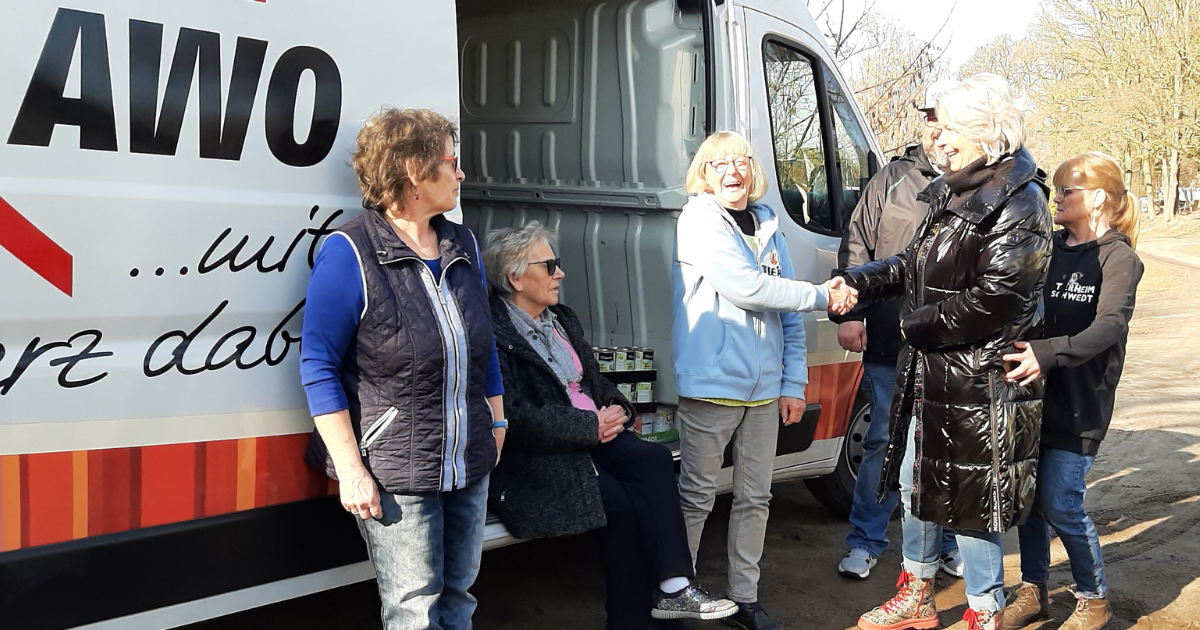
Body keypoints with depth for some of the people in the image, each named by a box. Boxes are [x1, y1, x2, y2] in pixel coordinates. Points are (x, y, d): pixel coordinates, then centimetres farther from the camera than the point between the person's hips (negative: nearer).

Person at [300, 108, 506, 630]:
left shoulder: (463, 246, 10)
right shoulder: (349, 253, -12)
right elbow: (319, 368, -13)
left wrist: (496, 422, 20)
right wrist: (351, 471, -15)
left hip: (468, 468, 6)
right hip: (393, 475, -6)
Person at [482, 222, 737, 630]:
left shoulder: (562, 320, 17)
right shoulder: (496, 335, -13)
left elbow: (595, 381, 21)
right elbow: (517, 419, -20)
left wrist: (615, 410, -2)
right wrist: (592, 426, -16)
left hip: (594, 436, 8)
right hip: (535, 461, -7)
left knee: (655, 460, -19)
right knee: (622, 503, -22)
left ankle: (673, 587, -22)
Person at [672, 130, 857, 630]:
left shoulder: (767, 222, 12)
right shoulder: (698, 219, -7)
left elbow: (788, 310, 13)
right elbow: (746, 288, -17)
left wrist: (794, 382, 7)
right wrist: (823, 296, -10)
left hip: (764, 386, 6)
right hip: (711, 383, -6)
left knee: (754, 498, 12)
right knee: (696, 497, 1)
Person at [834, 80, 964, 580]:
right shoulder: (892, 179, 5)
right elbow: (857, 247, 4)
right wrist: (850, 313, -3)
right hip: (891, 345, 0)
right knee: (883, 443, 8)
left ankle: (950, 543, 31)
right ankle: (865, 542, 22)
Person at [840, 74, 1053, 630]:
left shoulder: (1020, 203, -16)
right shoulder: (952, 193, 11)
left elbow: (996, 298, -23)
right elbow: (916, 265, 17)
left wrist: (918, 323, -15)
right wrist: (861, 282, 2)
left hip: (980, 383, -9)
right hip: (929, 374, 9)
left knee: (971, 500, 3)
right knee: (915, 483, 19)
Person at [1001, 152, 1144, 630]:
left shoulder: (1118, 258, -9)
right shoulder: (1049, 246, 7)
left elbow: (1111, 324, -25)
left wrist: (1049, 353, -40)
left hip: (1080, 403, -5)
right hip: (1034, 393, 5)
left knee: (1059, 503, -3)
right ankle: (1032, 591, 27)